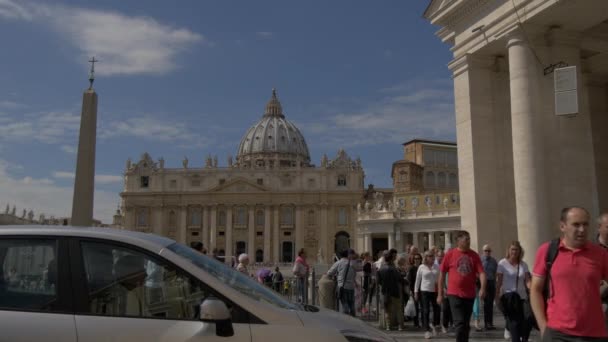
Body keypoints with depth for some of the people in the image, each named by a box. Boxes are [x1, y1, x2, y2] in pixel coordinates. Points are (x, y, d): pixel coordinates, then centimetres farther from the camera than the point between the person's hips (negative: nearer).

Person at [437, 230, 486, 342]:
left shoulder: (474, 255, 2)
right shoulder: (450, 254, -4)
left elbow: (481, 272, -5)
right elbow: (442, 274, 1)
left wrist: (483, 288, -23)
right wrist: (440, 294, 2)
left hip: (470, 295, 3)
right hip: (454, 294, -3)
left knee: (466, 324, 13)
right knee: (460, 323, -10)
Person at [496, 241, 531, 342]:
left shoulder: (523, 264, 6)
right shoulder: (502, 263, -3)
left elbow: (527, 280, -1)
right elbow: (498, 282, -4)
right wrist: (497, 296, -8)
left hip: (521, 297, 3)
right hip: (507, 297, -3)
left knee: (525, 322, 0)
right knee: (513, 323, -7)